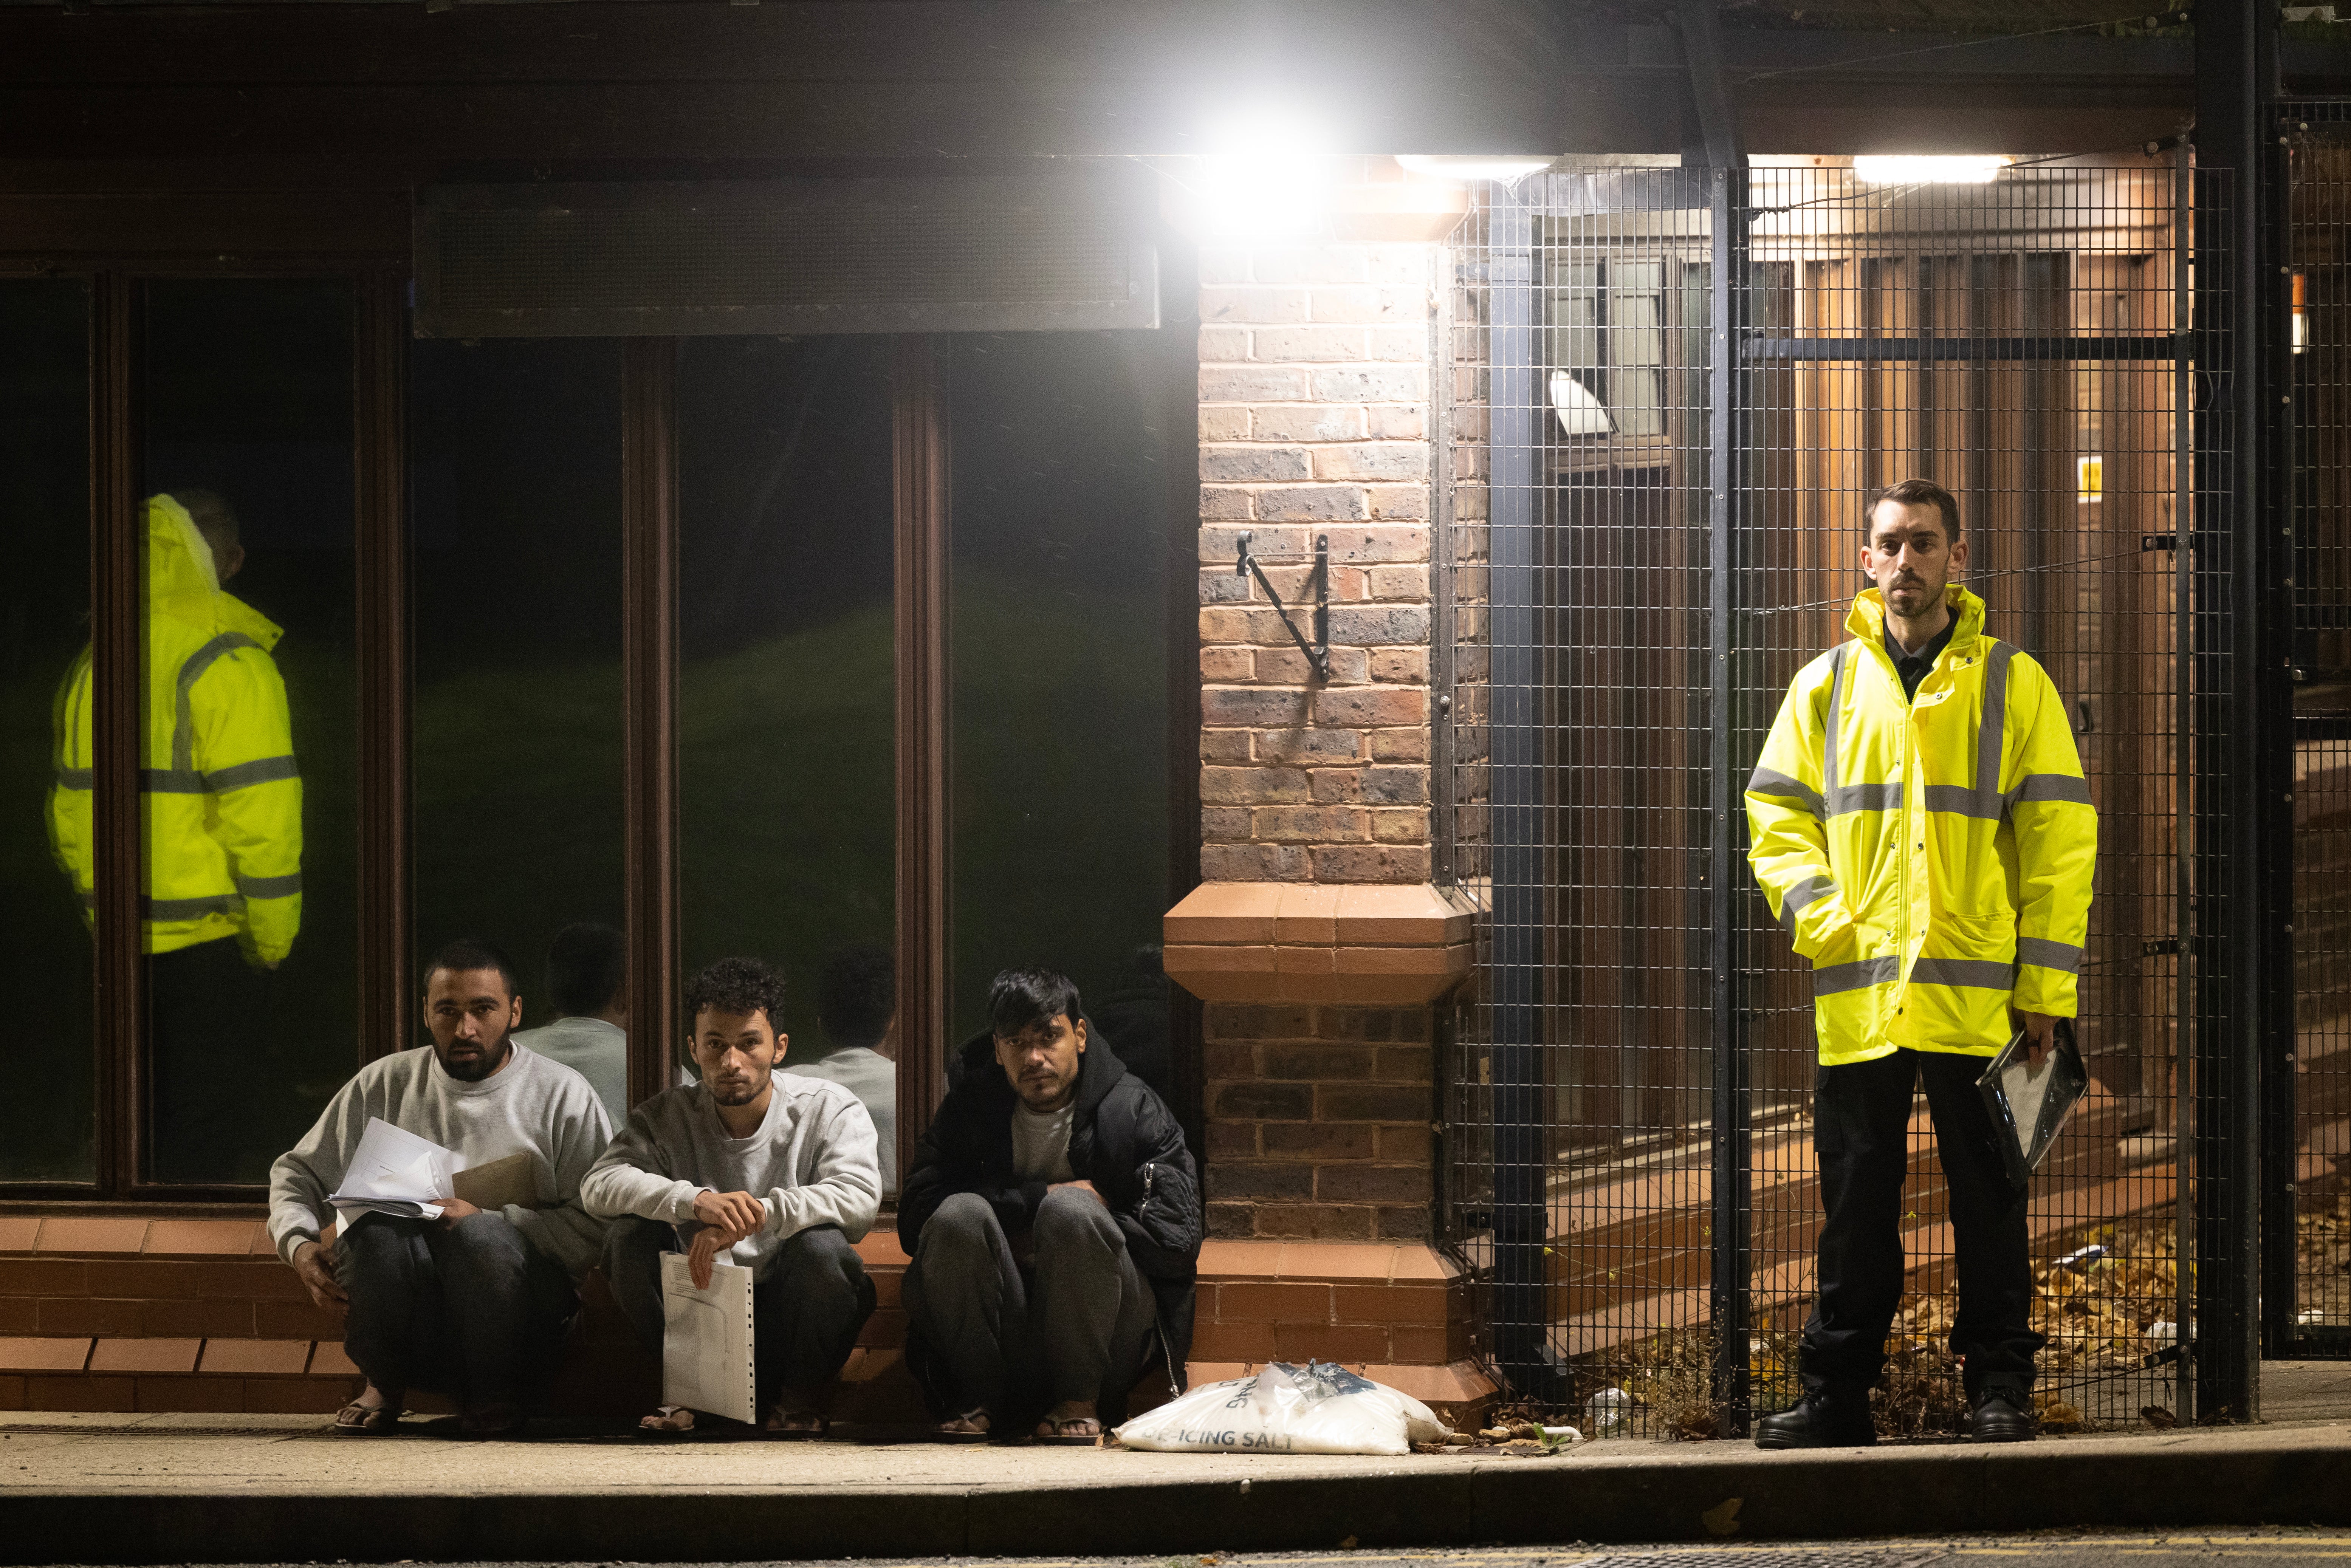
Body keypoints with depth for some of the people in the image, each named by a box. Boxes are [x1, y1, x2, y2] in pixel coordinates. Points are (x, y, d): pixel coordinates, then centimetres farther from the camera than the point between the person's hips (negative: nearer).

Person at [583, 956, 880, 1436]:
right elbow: (598, 1186, -16)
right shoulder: (667, 1117, 1)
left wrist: (755, 1213, -35)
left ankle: (801, 1397, -5)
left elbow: (860, 1198, -22)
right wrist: (695, 1200, -34)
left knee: (822, 1247, -32)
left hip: (791, 1315, -2)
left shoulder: (829, 1109, -4)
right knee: (634, 1236, -21)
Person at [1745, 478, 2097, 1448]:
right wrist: (1818, 912, -6)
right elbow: (1774, 813, 13)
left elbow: (2060, 838, 3)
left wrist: (2046, 986, -4)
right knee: (1855, 1202, 5)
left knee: (1988, 1201, 2)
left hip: (1977, 995, -2)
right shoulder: (1826, 685, 12)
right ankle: (1835, 1395, 11)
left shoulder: (2013, 685, 5)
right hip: (1857, 993, 2)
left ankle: (1999, 1391, 9)